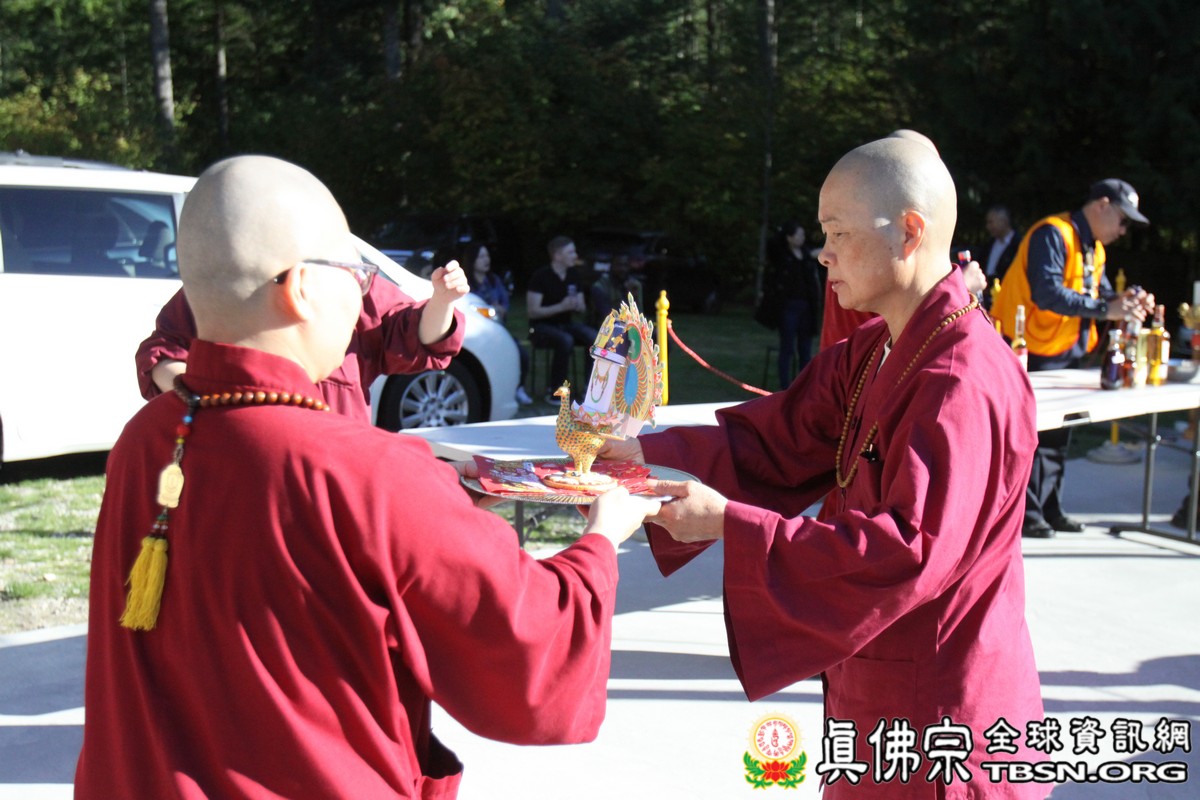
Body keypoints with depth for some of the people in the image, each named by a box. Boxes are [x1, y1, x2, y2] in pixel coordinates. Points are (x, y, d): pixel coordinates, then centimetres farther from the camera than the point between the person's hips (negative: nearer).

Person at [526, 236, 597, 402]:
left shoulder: (574, 275, 8)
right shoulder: (540, 277, -11)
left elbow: (583, 308, 13)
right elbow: (533, 311, -15)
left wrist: (577, 305, -12)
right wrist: (561, 307, -23)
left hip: (566, 324, 6)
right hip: (541, 326, -6)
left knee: (595, 337, -23)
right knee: (565, 340, -37)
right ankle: (554, 392, -26)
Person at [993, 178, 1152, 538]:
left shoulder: (1094, 249, 15)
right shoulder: (1053, 234, -16)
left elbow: (1099, 293, 16)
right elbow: (1047, 293, -27)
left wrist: (1126, 300, -5)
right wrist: (1105, 309, -27)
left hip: (1068, 353, 10)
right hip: (1036, 351, -10)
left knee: (1057, 437, 13)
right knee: (1034, 434, -6)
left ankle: (1049, 510, 22)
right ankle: (1027, 514, 1)